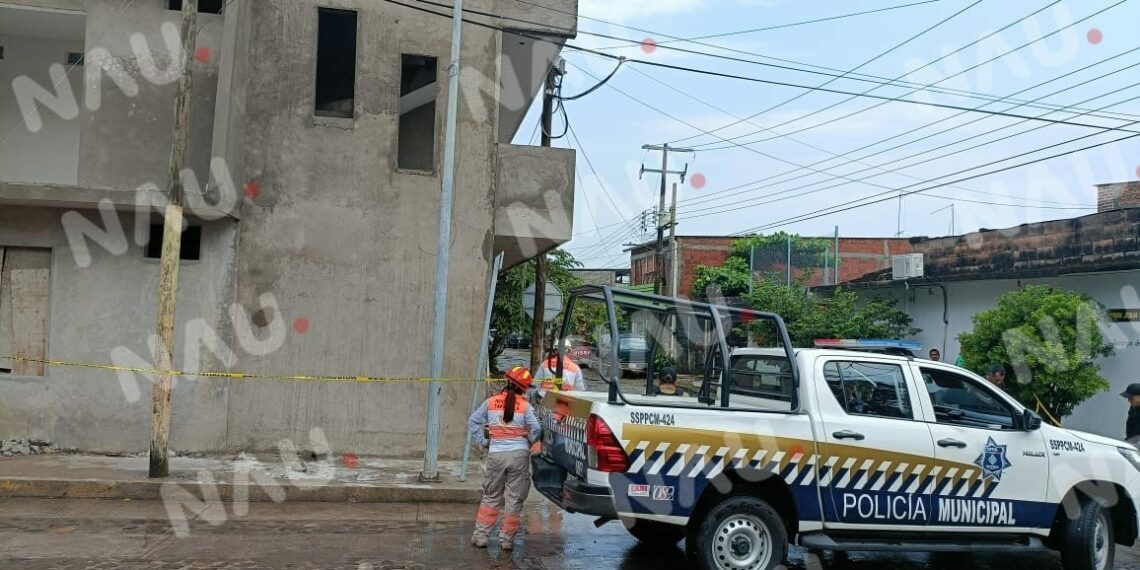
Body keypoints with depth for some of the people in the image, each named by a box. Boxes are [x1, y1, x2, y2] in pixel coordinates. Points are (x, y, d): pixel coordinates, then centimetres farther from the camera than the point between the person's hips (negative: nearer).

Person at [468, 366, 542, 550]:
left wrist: (484, 441, 10)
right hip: (519, 454, -2)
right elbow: (536, 429, -12)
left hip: (496, 454, 2)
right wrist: (528, 442, 6)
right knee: (514, 499, 8)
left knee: (490, 497, 16)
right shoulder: (525, 406, -5)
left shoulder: (491, 402, 3)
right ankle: (507, 539, 11)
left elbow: (472, 422, 7)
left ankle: (480, 535, 15)